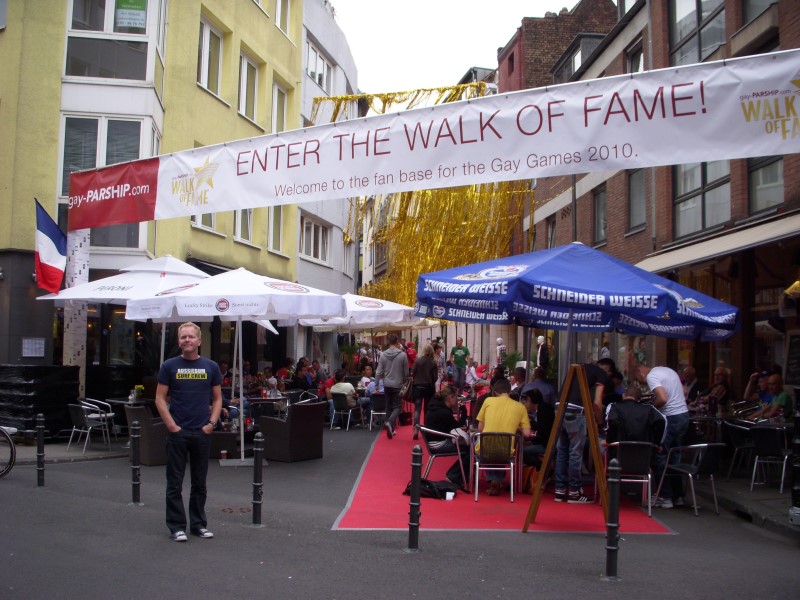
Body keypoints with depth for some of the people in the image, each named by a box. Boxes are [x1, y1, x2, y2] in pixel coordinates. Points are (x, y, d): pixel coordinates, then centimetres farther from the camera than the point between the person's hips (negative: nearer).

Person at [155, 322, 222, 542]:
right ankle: (177, 526, 13)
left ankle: (198, 524, 23)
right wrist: (171, 425, -10)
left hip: (202, 433, 2)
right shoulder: (170, 366, 0)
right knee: (175, 483, 4)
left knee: (199, 482, 11)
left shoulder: (211, 367, 5)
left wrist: (211, 423, -4)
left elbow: (217, 398, 8)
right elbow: (160, 398, -1)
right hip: (177, 432, -2)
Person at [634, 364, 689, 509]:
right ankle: (678, 496, 20)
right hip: (684, 415, 9)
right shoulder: (667, 370, 16)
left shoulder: (651, 376, -12)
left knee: (660, 457, 1)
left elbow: (663, 399, -25)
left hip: (670, 418, -9)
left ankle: (665, 498, 4)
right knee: (675, 456, 16)